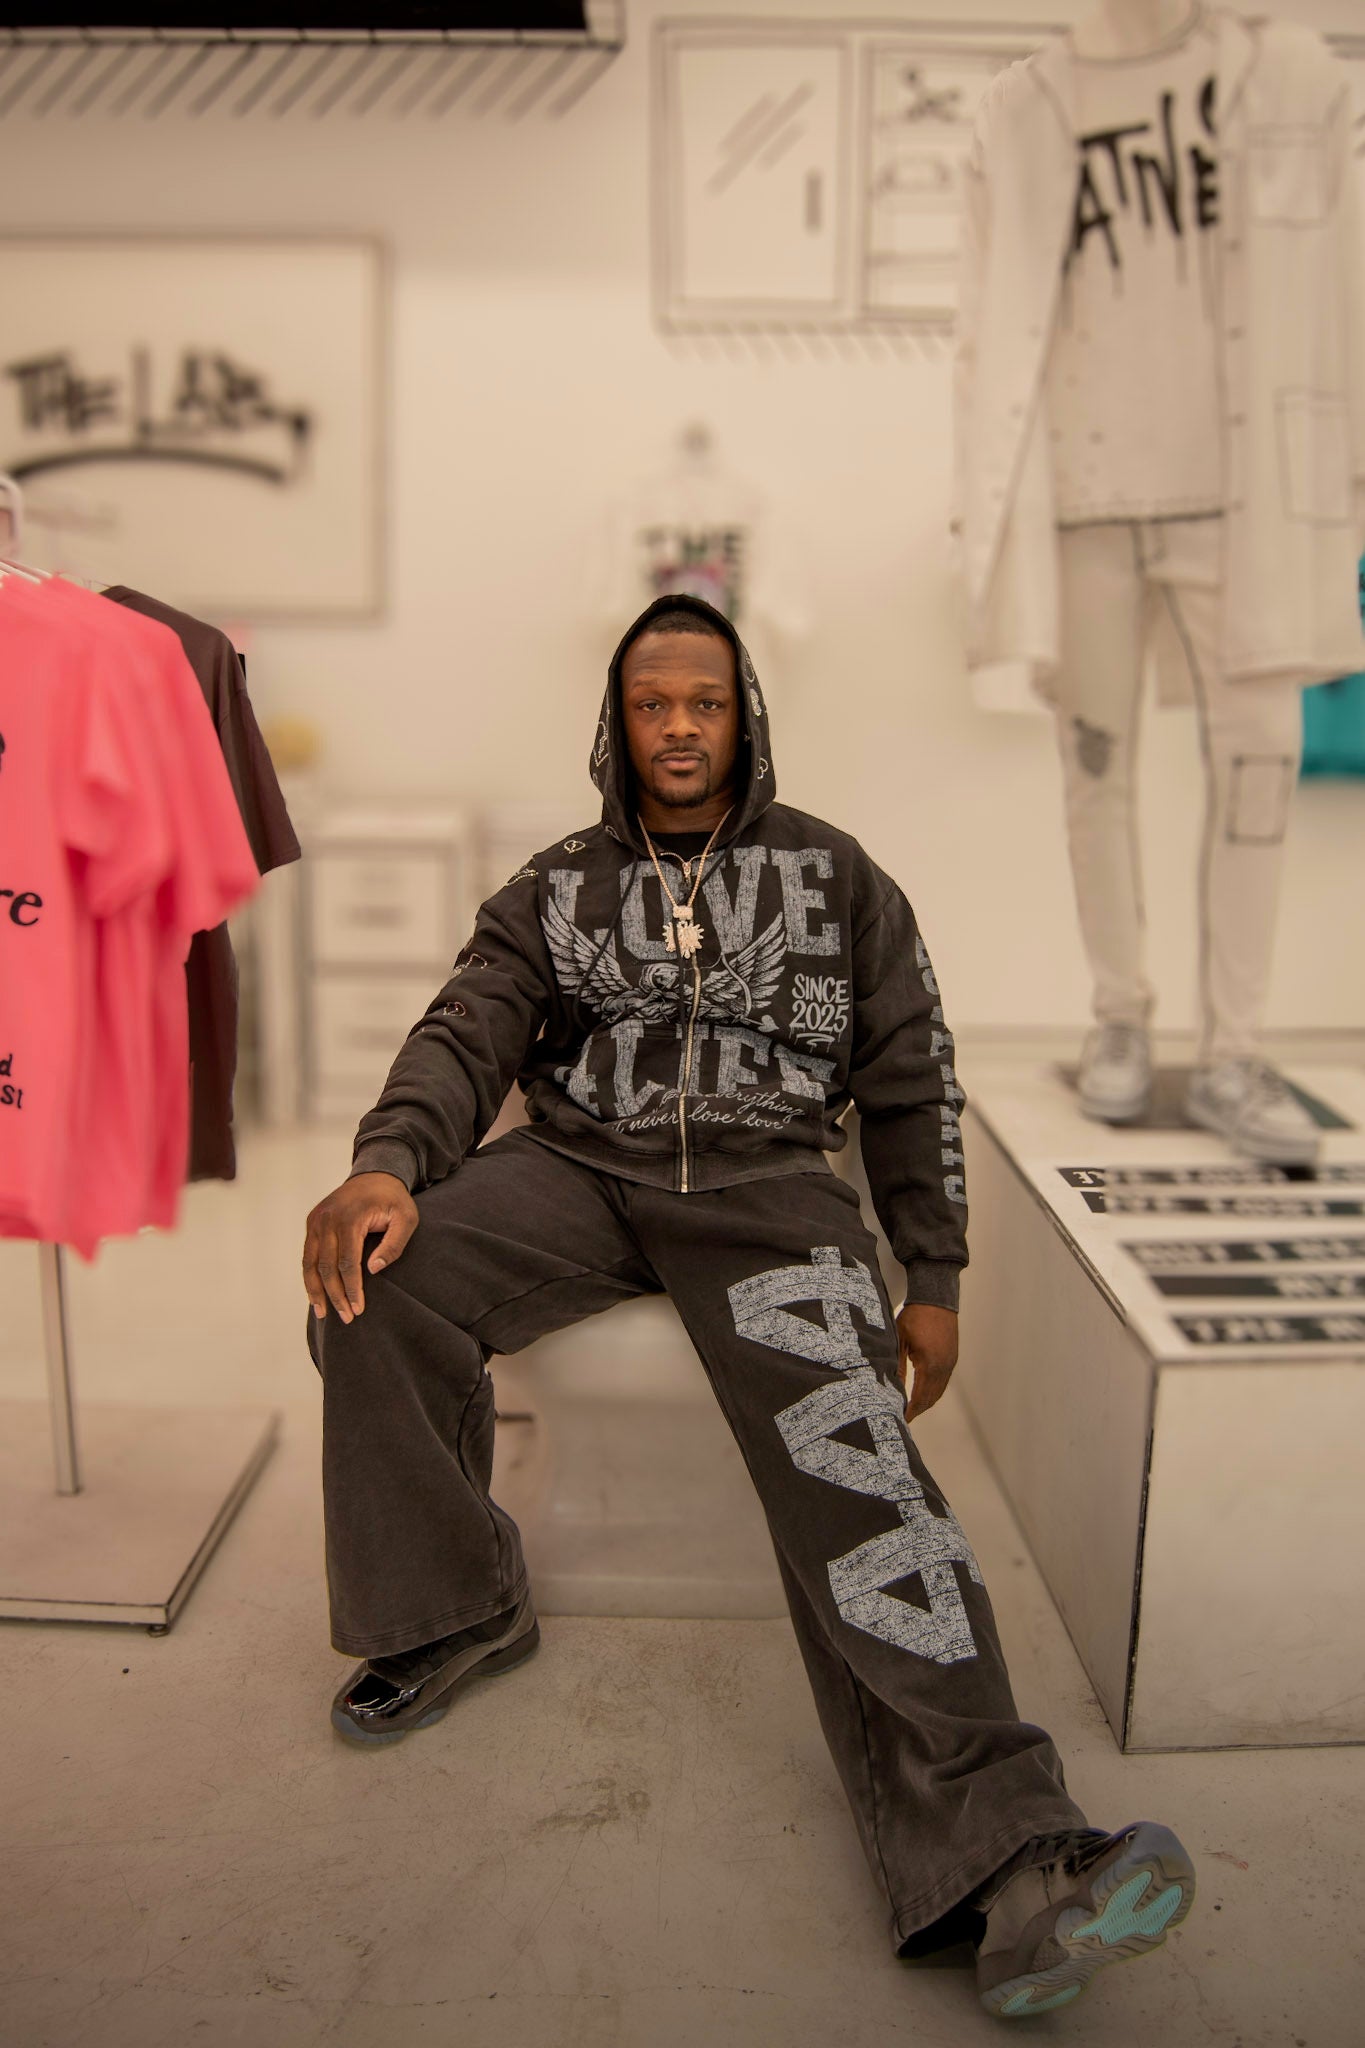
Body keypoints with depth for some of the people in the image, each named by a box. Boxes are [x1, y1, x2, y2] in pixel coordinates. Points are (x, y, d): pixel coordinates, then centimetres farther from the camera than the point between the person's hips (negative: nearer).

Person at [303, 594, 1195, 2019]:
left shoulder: (833, 875, 14)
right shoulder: (556, 890, 17)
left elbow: (909, 1084, 12)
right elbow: (464, 1036, 4)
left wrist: (931, 1278, 5)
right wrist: (386, 1166, -19)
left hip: (766, 1183, -2)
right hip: (576, 1171, 2)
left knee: (849, 1454, -27)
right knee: (378, 1287, -24)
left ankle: (996, 1862, -34)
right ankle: (455, 1610, -3)